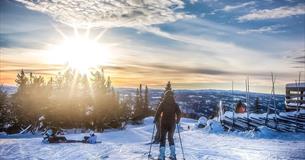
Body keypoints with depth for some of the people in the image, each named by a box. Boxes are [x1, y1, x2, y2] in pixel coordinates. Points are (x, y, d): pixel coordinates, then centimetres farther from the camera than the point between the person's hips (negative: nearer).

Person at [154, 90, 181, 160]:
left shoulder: (162, 104, -4)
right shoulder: (175, 104, 0)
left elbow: (158, 112, -8)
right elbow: (179, 113, -4)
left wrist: (155, 120, 0)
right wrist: (177, 121, 6)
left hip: (164, 124, -2)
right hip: (172, 124, 2)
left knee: (162, 139, 4)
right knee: (171, 138, 16)